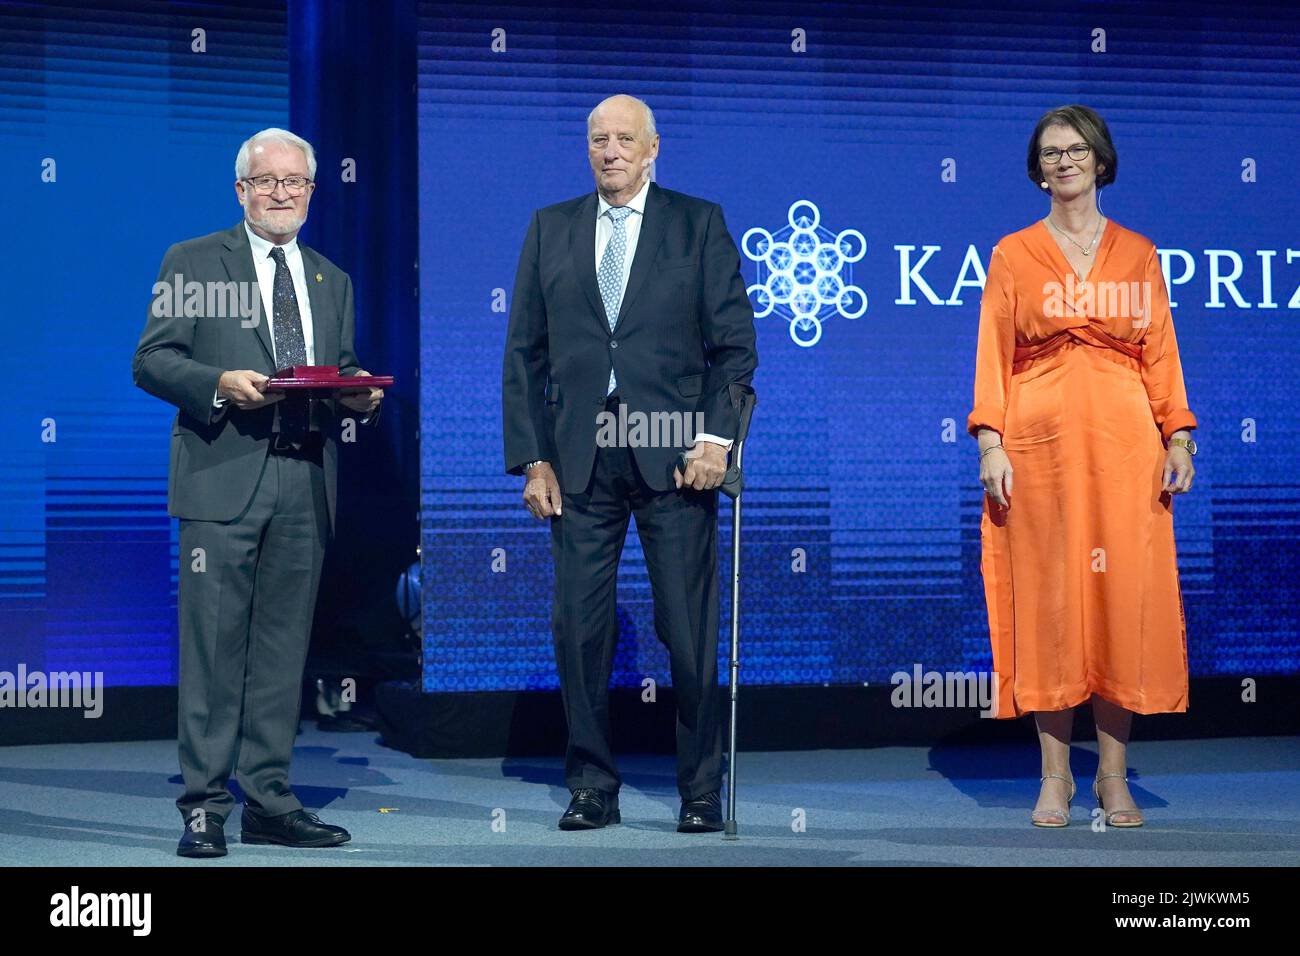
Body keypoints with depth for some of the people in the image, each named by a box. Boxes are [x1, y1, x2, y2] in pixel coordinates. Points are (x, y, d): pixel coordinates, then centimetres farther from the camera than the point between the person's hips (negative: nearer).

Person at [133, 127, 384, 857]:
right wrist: (220, 384, -17)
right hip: (223, 478, -4)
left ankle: (270, 802, 15)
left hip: (306, 484, 4)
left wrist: (361, 395, -3)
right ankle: (205, 805, 1)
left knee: (284, 648, 8)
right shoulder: (193, 263, 6)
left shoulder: (332, 281, 20)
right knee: (214, 646, -6)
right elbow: (152, 361, -1)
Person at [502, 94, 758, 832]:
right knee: (579, 627, 3)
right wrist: (531, 458, 1)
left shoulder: (699, 223, 7)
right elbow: (525, 353, 9)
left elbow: (734, 342, 2)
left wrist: (717, 438, -10)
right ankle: (593, 787, 15)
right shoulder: (550, 229, 12)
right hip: (579, 458, 2)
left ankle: (702, 791, 12)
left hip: (672, 455, -2)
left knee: (690, 631, 0)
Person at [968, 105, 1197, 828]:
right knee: (1047, 597, -1)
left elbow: (1161, 352, 9)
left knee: (1125, 595, -1)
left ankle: (1114, 775, 9)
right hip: (1040, 442, -1)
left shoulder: (1138, 255, 12)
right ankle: (1056, 775, 8)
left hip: (1125, 443, 1)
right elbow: (993, 355, 3)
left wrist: (1179, 438, -1)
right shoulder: (1013, 255, 8)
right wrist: (990, 442, -8)